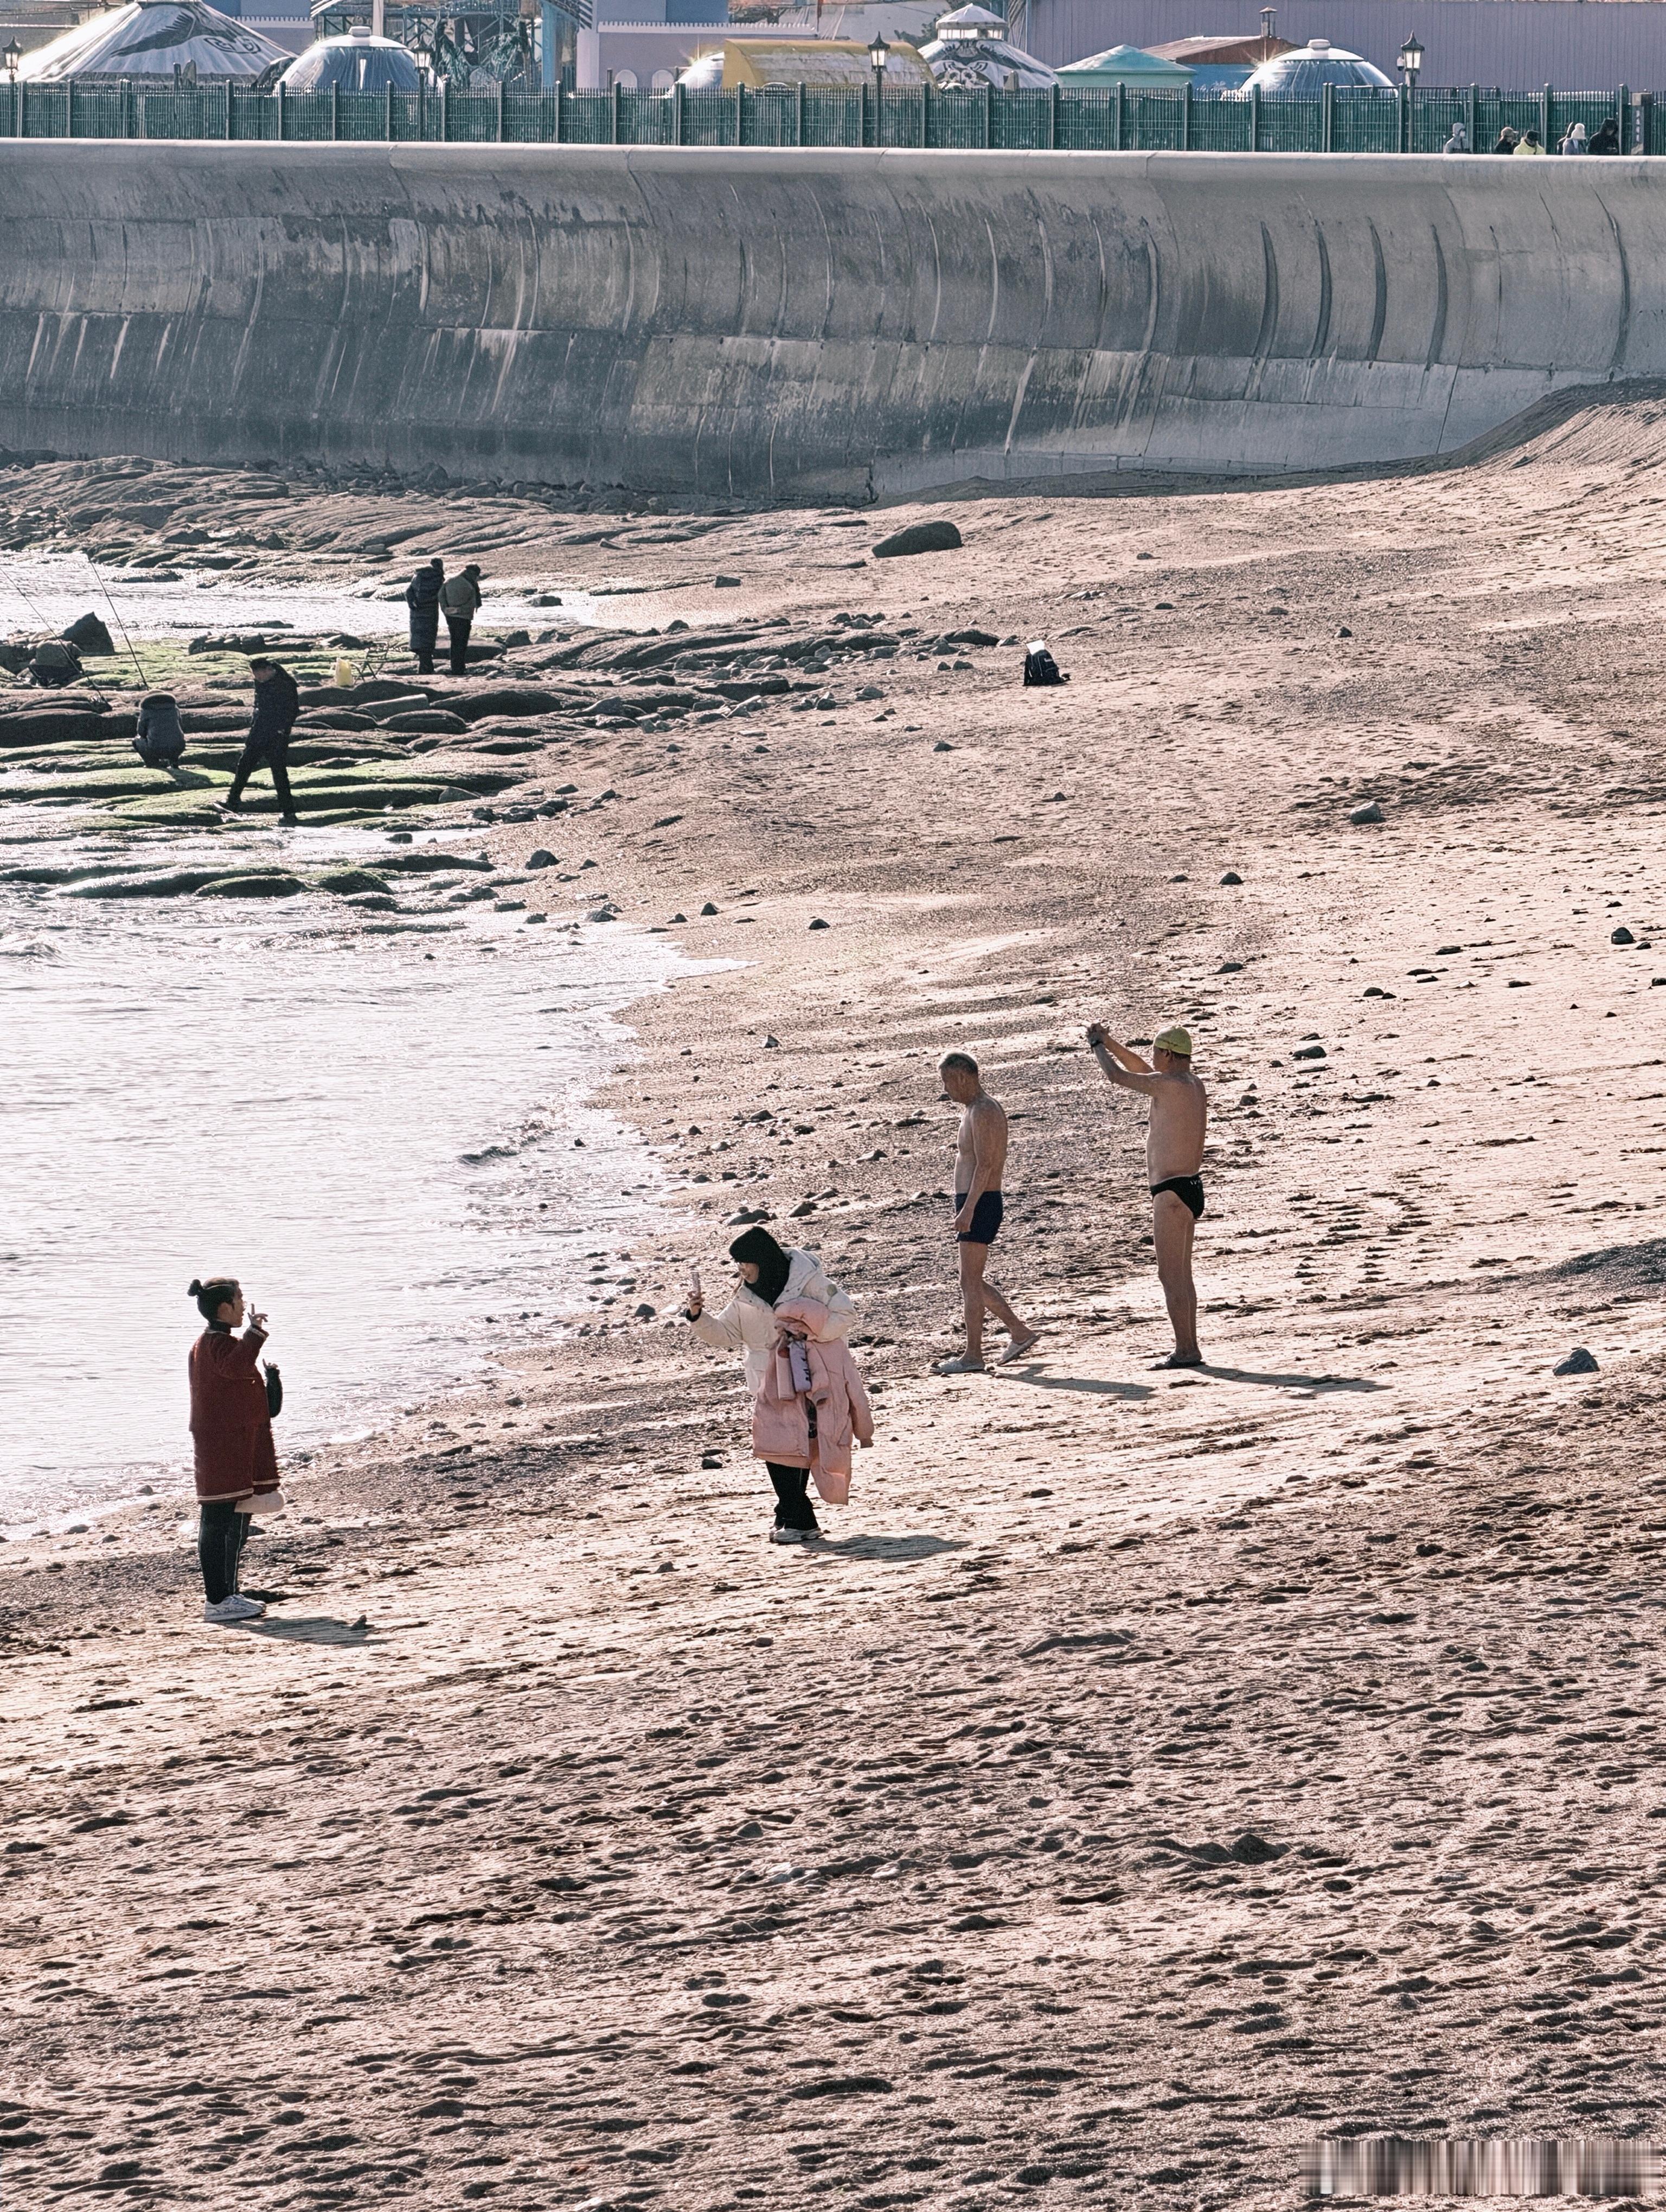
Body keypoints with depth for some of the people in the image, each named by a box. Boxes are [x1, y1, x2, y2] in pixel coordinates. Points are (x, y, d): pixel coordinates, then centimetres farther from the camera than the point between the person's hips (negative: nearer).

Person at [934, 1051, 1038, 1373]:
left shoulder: (982, 1112, -15)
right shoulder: (989, 1107, 17)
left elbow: (985, 1164, -23)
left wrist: (968, 1210, -26)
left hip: (980, 1204, -11)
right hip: (977, 1204, 11)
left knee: (971, 1282, -7)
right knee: (973, 1282, 15)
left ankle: (973, 1355, -5)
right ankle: (1019, 1331, 19)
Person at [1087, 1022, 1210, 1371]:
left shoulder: (1171, 1085, -17)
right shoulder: (1194, 1085, 11)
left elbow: (1118, 1076, -12)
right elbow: (1139, 1068, 26)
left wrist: (1097, 1045, 5)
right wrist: (1107, 1041, 23)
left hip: (1172, 1192, -10)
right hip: (1191, 1186, 10)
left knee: (1170, 1274, -7)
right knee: (1181, 1274, 15)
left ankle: (1185, 1351, -9)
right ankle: (1189, 1348, 18)